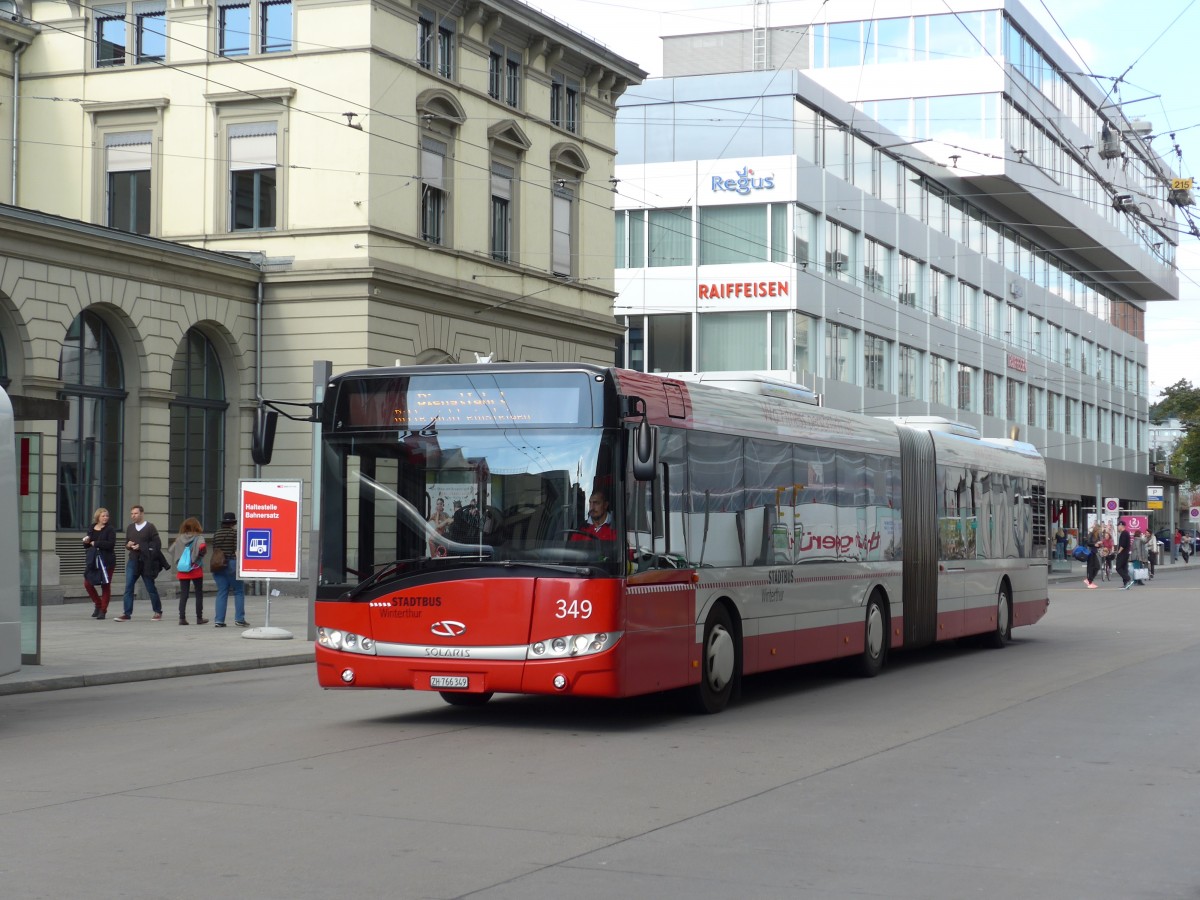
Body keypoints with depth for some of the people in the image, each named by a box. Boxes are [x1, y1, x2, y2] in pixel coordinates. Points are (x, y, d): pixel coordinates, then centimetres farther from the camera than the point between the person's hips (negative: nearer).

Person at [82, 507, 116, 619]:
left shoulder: (110, 529, -5)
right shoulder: (91, 529, 10)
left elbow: (111, 544, -18)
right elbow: (87, 545, 17)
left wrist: (95, 543, -14)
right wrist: (86, 542, -6)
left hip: (106, 561, -5)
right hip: (93, 560, 5)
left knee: (105, 586, 0)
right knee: (87, 583, 0)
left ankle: (103, 610, 8)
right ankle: (98, 605, 19)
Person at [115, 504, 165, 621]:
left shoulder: (150, 527, -4)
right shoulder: (130, 528, 13)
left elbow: (157, 544, -10)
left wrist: (141, 547, -15)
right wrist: (128, 545, -1)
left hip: (146, 562, -4)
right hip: (133, 561, 4)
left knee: (150, 587, 6)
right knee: (128, 587, -7)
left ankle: (158, 611, 21)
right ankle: (126, 613, -9)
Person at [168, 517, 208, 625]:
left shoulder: (179, 538, 3)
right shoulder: (198, 538, -8)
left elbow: (171, 551, 1)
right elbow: (202, 547, -27)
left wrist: (176, 564, 10)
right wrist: (202, 554, -7)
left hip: (182, 571, 3)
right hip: (196, 570, -3)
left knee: (183, 594, 5)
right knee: (199, 594, 9)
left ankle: (182, 618, -3)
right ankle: (199, 618, 11)